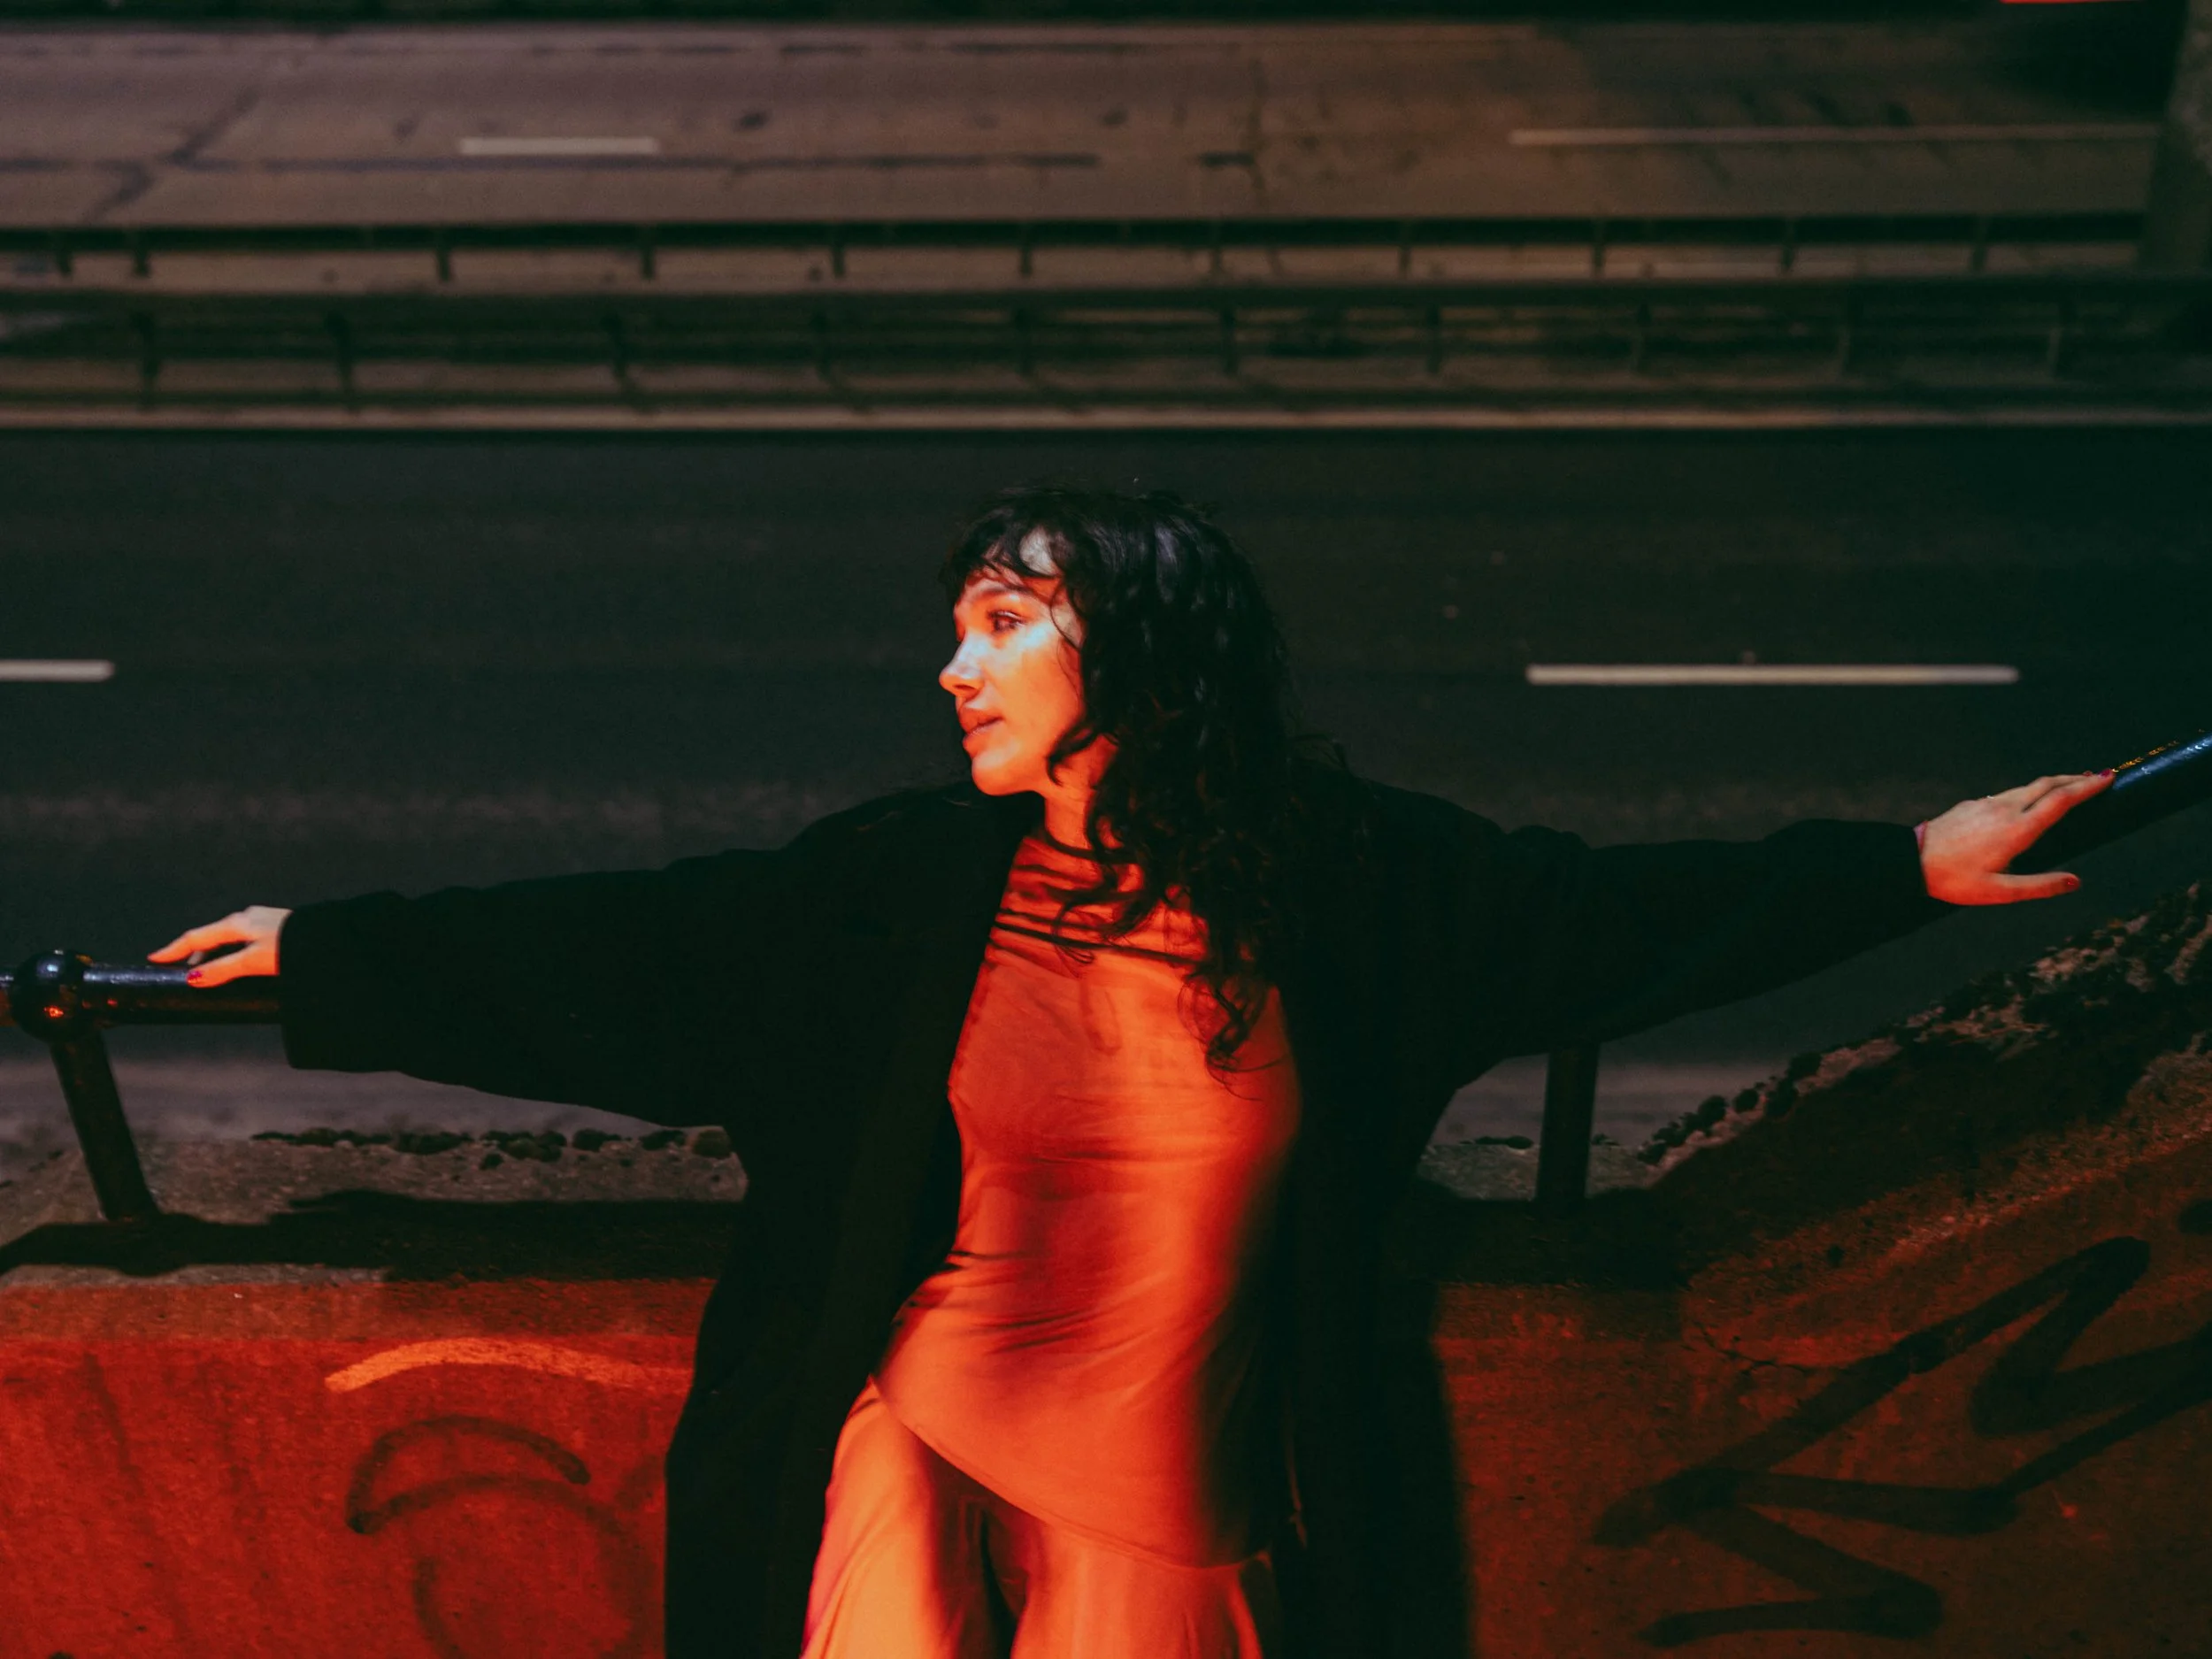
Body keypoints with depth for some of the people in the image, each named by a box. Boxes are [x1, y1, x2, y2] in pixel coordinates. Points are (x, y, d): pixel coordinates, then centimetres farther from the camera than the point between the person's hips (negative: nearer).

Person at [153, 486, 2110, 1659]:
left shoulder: (1341, 880, -8)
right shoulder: (907, 882, -7)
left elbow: (1620, 912, 0)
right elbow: (619, 943, -2)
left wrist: (1911, 863, 2)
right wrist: (325, 951, 0)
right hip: (920, 1444, 0)